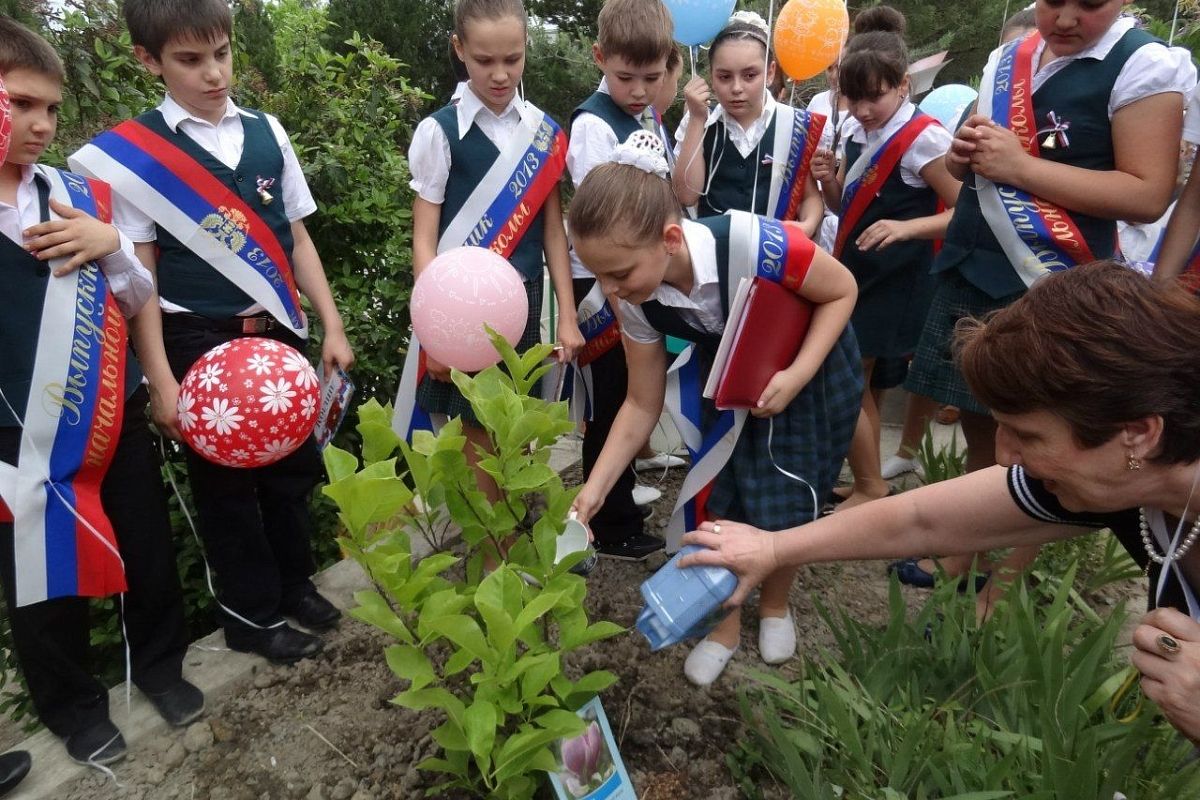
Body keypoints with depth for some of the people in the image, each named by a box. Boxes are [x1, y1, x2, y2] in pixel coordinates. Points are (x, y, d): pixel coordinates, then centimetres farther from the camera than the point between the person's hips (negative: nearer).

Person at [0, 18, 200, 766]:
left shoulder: (80, 194, 4)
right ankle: (74, 704, 36)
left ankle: (159, 663, 40)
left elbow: (139, 298, 9)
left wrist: (110, 244, -10)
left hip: (115, 413, 3)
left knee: (150, 550, 15)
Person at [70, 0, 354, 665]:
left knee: (293, 464, 14)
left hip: (277, 332, 4)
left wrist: (331, 328, 3)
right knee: (225, 481, 11)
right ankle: (251, 613, 30)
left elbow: (297, 240, 7)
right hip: (199, 342, -3)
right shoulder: (131, 155, -5)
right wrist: (161, 381, -10)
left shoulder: (266, 133, 5)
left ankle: (294, 583, 38)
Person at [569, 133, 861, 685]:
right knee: (717, 497, -2)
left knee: (783, 504, 1)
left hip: (811, 367, -3)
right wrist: (595, 488, -20)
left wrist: (797, 377, -28)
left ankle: (775, 605, 33)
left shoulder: (753, 243, -39)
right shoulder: (636, 301, -24)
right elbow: (643, 403, -13)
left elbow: (842, 290, -19)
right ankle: (724, 624, 24)